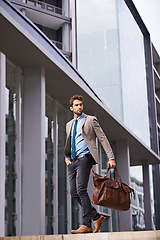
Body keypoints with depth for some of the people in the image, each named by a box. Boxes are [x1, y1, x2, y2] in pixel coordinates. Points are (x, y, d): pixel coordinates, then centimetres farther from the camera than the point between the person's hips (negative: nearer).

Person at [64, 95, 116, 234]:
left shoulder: (91, 120, 5)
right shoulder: (69, 125, 22)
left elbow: (103, 139, 1)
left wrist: (111, 157, -8)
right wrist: (66, 157, 12)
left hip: (85, 158, -6)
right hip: (73, 161, 6)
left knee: (81, 189, -19)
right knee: (74, 193, -1)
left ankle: (86, 225, -15)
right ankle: (97, 217, 9)